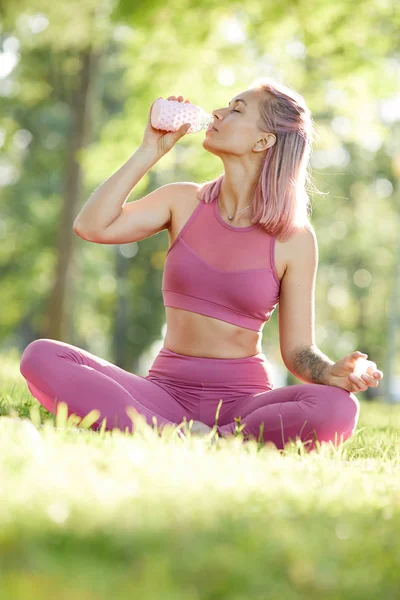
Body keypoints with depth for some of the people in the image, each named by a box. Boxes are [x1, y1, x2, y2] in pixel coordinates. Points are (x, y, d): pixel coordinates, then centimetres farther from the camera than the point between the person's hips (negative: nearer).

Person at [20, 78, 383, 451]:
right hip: (165, 391, 3)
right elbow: (92, 227, -5)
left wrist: (336, 373, -22)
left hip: (243, 400, -2)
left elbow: (298, 350, 0)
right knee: (41, 357, -23)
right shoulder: (185, 203, 9)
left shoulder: (294, 238, 0)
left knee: (336, 409, -35)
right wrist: (150, 151, -2)